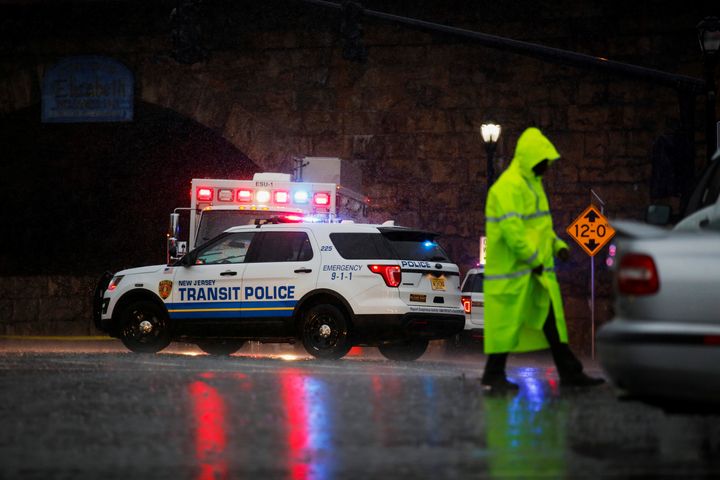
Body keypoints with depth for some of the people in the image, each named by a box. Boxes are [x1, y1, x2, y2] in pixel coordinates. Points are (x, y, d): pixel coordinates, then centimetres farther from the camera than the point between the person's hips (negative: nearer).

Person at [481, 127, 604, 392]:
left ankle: (570, 372, 12)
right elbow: (511, 230, -25)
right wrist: (533, 260, -20)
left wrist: (557, 244, 7)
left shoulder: (533, 183, 16)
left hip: (537, 270, 10)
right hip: (513, 270, -10)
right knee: (506, 321, -3)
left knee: (551, 319, 9)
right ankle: (493, 375, 7)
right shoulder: (509, 187, -17)